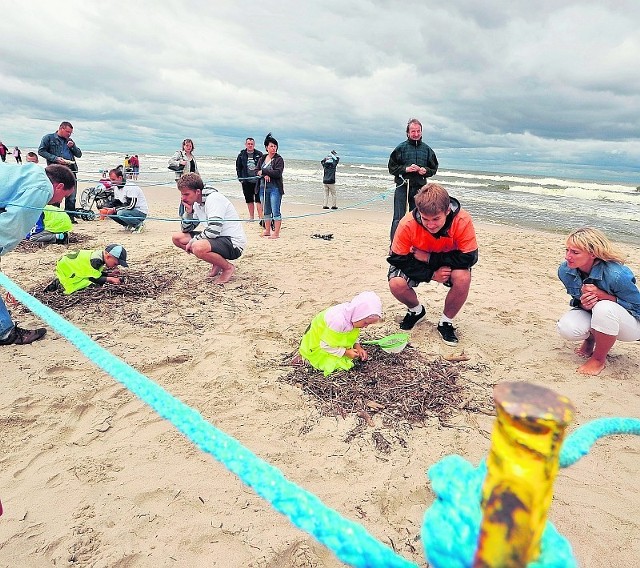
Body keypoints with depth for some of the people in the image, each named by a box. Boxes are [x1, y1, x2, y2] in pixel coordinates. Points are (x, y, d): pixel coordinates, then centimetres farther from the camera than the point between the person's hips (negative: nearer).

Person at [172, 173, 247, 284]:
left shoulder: (213, 198, -19)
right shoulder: (197, 203, 9)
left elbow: (214, 230, -28)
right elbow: (186, 230, 14)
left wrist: (193, 240, -14)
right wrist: (188, 212, -4)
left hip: (234, 243, -10)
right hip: (217, 238, 10)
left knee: (198, 247, -36)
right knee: (177, 238, 6)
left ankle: (228, 267, -7)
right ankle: (217, 262, 10)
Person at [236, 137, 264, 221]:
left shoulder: (259, 154, 3)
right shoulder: (241, 155, 8)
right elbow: (238, 167, 12)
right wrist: (240, 178, 4)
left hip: (257, 180, -3)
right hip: (246, 181, 3)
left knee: (258, 199, -8)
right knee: (249, 200, 9)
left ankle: (260, 217, -7)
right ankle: (251, 217, 18)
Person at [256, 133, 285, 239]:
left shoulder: (279, 159, -4)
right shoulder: (262, 159, 13)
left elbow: (278, 173, -15)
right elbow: (257, 171, 6)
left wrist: (263, 171, -12)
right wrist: (265, 175, -14)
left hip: (275, 188, -6)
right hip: (263, 187, 6)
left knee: (276, 211, -5)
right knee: (266, 211, 13)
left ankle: (276, 233, -2)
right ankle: (267, 231, 23)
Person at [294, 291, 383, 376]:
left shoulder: (352, 313, -17)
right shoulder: (337, 321, -41)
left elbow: (351, 335, 3)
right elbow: (325, 345, -29)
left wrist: (357, 346, -13)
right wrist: (345, 352, -25)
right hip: (317, 345, -8)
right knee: (333, 365, -14)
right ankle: (303, 356, 5)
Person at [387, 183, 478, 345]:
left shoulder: (462, 220, -31)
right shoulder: (407, 224, -30)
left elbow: (469, 258, -29)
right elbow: (398, 259, -21)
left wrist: (429, 257, -32)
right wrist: (431, 274, -30)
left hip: (448, 263, 0)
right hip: (418, 265, 1)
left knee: (463, 277, -33)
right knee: (396, 284, -27)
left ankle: (446, 322, -4)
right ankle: (416, 310, 11)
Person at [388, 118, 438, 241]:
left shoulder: (427, 150, 11)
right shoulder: (401, 148, 2)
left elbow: (434, 168, 17)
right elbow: (391, 167, 2)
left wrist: (426, 171, -5)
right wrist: (405, 169, -13)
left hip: (419, 188, 3)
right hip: (402, 186, -3)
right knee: (398, 219, -6)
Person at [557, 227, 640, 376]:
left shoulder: (616, 274, -32)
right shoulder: (565, 271, -16)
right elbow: (576, 300, -1)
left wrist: (601, 295, -33)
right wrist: (584, 304, -28)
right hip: (591, 314, 4)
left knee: (604, 308, -39)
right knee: (566, 328, -29)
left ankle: (599, 359, -12)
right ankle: (591, 338, 12)